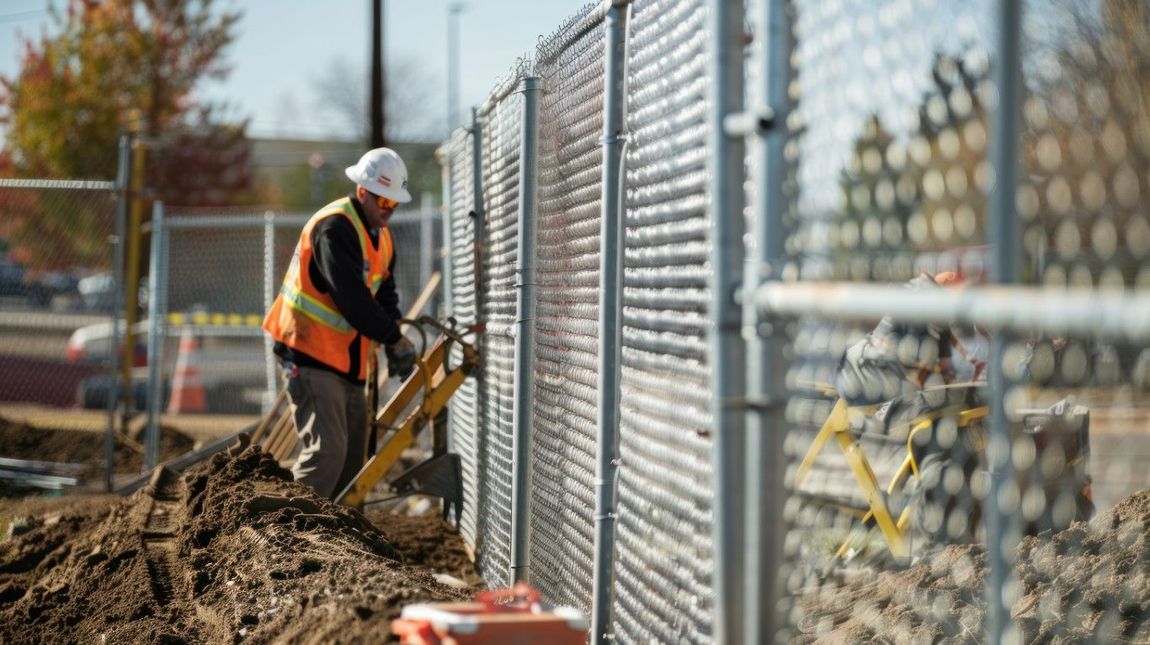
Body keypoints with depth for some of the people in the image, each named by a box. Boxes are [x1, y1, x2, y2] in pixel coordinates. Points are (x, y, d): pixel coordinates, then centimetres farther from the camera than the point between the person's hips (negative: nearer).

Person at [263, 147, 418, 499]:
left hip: (347, 363, 10)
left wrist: (393, 341, 0)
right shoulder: (334, 227, -18)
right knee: (326, 449, -19)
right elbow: (352, 298, -23)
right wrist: (395, 340, -17)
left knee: (352, 456, 11)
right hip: (311, 356, -10)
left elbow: (384, 293, 18)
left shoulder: (382, 237, 14)